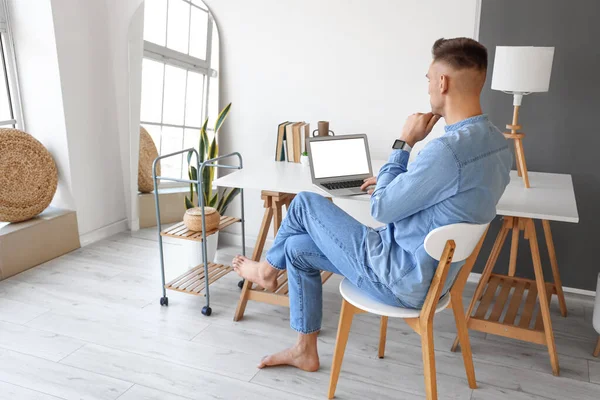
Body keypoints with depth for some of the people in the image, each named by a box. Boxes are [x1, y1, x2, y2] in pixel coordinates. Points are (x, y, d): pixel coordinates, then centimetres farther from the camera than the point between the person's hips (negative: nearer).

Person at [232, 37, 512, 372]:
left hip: (402, 280, -9)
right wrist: (395, 182, 13)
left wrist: (404, 144, -12)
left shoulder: (447, 149, -30)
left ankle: (268, 268, 32)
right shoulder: (497, 143, 1)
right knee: (297, 247, 15)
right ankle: (306, 351, 30)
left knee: (306, 203, 3)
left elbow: (381, 209, -19)